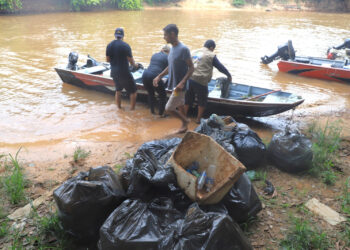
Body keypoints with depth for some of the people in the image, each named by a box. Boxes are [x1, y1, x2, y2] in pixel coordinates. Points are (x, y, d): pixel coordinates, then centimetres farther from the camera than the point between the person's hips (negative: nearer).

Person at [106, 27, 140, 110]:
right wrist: (135, 65, 8)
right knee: (133, 91, 5)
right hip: (124, 73, -6)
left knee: (118, 90, 24)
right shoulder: (125, 45, -14)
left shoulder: (109, 45, 2)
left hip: (114, 73, 7)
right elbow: (130, 60, -12)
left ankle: (119, 107, 32)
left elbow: (107, 59, 7)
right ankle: (132, 109, 6)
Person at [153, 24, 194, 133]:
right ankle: (184, 125, 35)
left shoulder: (183, 49, -20)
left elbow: (191, 68, -20)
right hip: (173, 83, 9)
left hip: (179, 86, -9)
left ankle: (185, 120, 16)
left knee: (168, 109, -5)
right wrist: (159, 76, 10)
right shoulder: (172, 48, 7)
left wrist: (182, 82, -30)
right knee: (180, 105, 20)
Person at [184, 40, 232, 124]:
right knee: (202, 101, 12)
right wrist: (229, 75, 18)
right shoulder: (211, 55, 0)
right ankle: (198, 119, 20)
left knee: (188, 99, 19)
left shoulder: (195, 53, 17)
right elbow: (220, 67, 4)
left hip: (189, 78, 6)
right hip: (200, 81, -6)